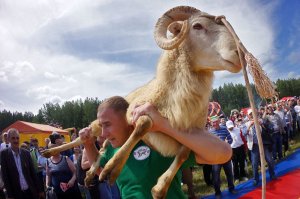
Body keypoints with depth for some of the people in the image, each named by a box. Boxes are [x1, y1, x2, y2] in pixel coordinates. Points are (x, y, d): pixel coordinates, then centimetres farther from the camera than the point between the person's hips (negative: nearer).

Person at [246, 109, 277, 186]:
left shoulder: (260, 121, 6)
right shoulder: (247, 124, 2)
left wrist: (262, 124, -18)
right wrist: (250, 125, -27)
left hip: (263, 144, 1)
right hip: (254, 146, -1)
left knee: (270, 160, 5)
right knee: (255, 164, 2)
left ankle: (272, 174, 29)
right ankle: (255, 179, 18)